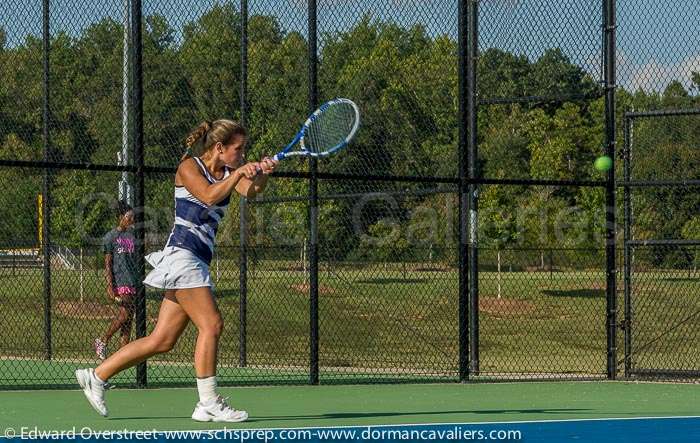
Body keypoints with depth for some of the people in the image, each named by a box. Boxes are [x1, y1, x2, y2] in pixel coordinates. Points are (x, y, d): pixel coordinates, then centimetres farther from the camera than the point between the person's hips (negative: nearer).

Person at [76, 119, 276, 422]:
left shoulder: (228, 173, 16)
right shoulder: (189, 167, -3)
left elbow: (249, 191, -4)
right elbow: (209, 195, -20)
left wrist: (262, 174, -24)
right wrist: (239, 172, -26)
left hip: (198, 261, 8)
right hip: (182, 252, -8)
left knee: (162, 341, 6)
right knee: (211, 324, -15)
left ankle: (96, 376, 14)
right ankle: (208, 403, -13)